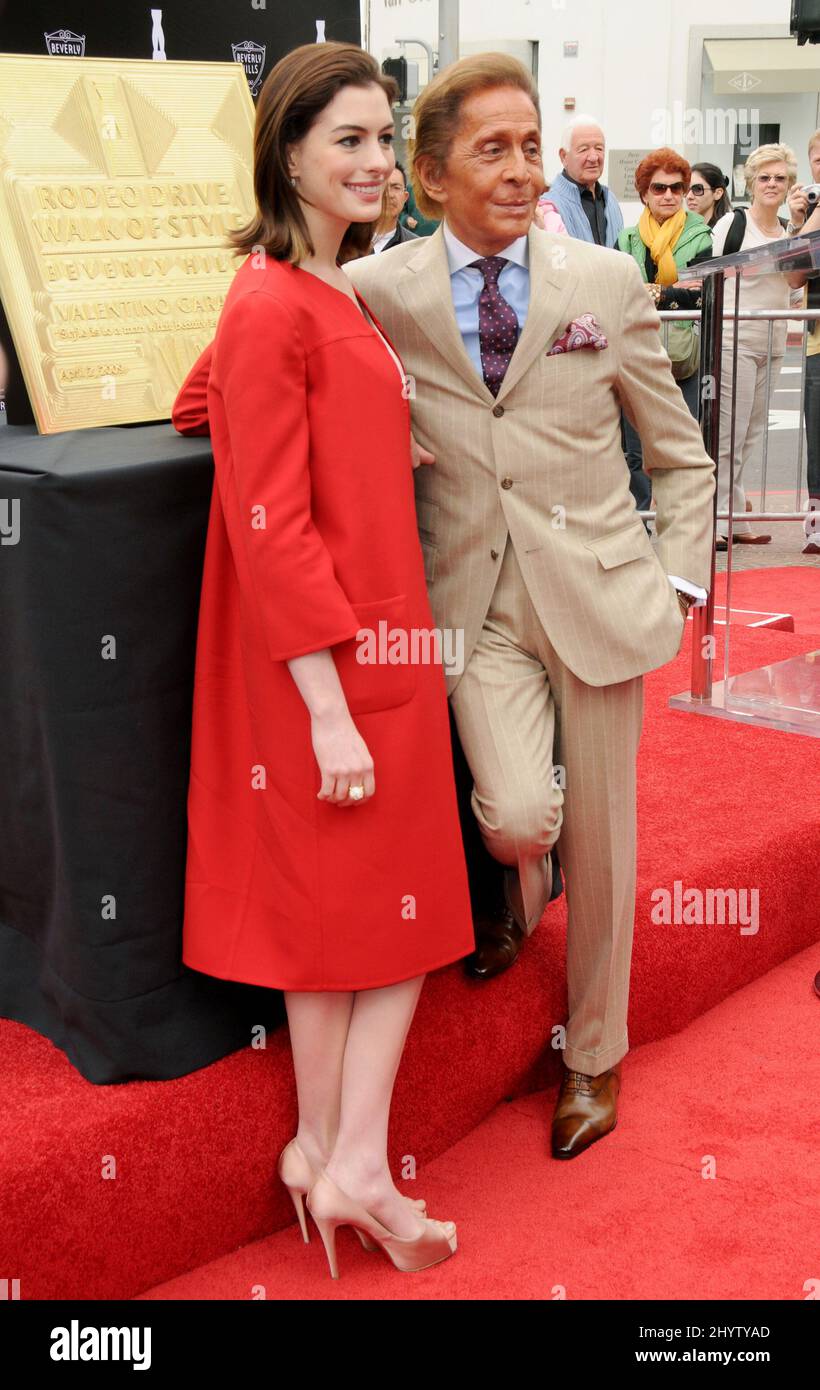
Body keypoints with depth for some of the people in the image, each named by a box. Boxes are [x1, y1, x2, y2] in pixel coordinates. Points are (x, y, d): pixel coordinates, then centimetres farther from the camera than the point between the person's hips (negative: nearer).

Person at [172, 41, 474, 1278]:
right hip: (319, 658, -9)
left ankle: (335, 1156, 22)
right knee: (337, 896, 3)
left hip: (381, 636, 9)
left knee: (403, 894, 13)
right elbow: (272, 525, -20)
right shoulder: (272, 307, -17)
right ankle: (344, 1162, 19)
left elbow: (197, 406, 21)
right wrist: (328, 707, -21)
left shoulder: (335, 295, 10)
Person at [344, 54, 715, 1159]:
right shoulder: (379, 292, -1)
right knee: (517, 813, -19)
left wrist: (678, 587, 0)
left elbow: (682, 458, 8)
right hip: (476, 598, 0)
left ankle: (595, 1057, 33)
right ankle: (518, 886, 23)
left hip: (596, 591, 1)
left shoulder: (607, 283, 1)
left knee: (599, 847, 8)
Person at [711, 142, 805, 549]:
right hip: (734, 339, -7)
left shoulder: (791, 231, 13)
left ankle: (733, 519, 17)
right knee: (729, 432, -7)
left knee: (751, 434, 10)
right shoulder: (733, 223, -6)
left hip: (773, 343, 7)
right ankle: (714, 519, -1)